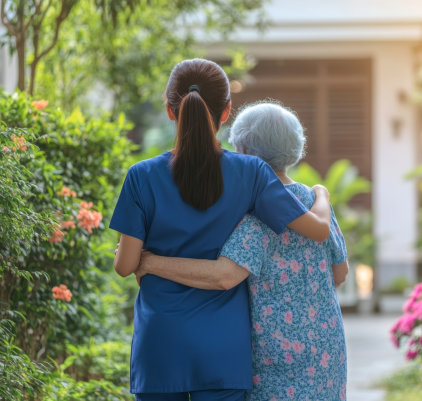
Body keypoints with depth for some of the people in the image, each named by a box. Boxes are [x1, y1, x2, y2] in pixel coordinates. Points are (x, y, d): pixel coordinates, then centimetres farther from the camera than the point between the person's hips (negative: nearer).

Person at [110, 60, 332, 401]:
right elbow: (318, 229, -4)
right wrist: (321, 194, 18)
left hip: (161, 347, 0)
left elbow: (126, 266, -6)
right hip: (223, 348, 0)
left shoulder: (143, 177, -8)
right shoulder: (249, 174, -7)